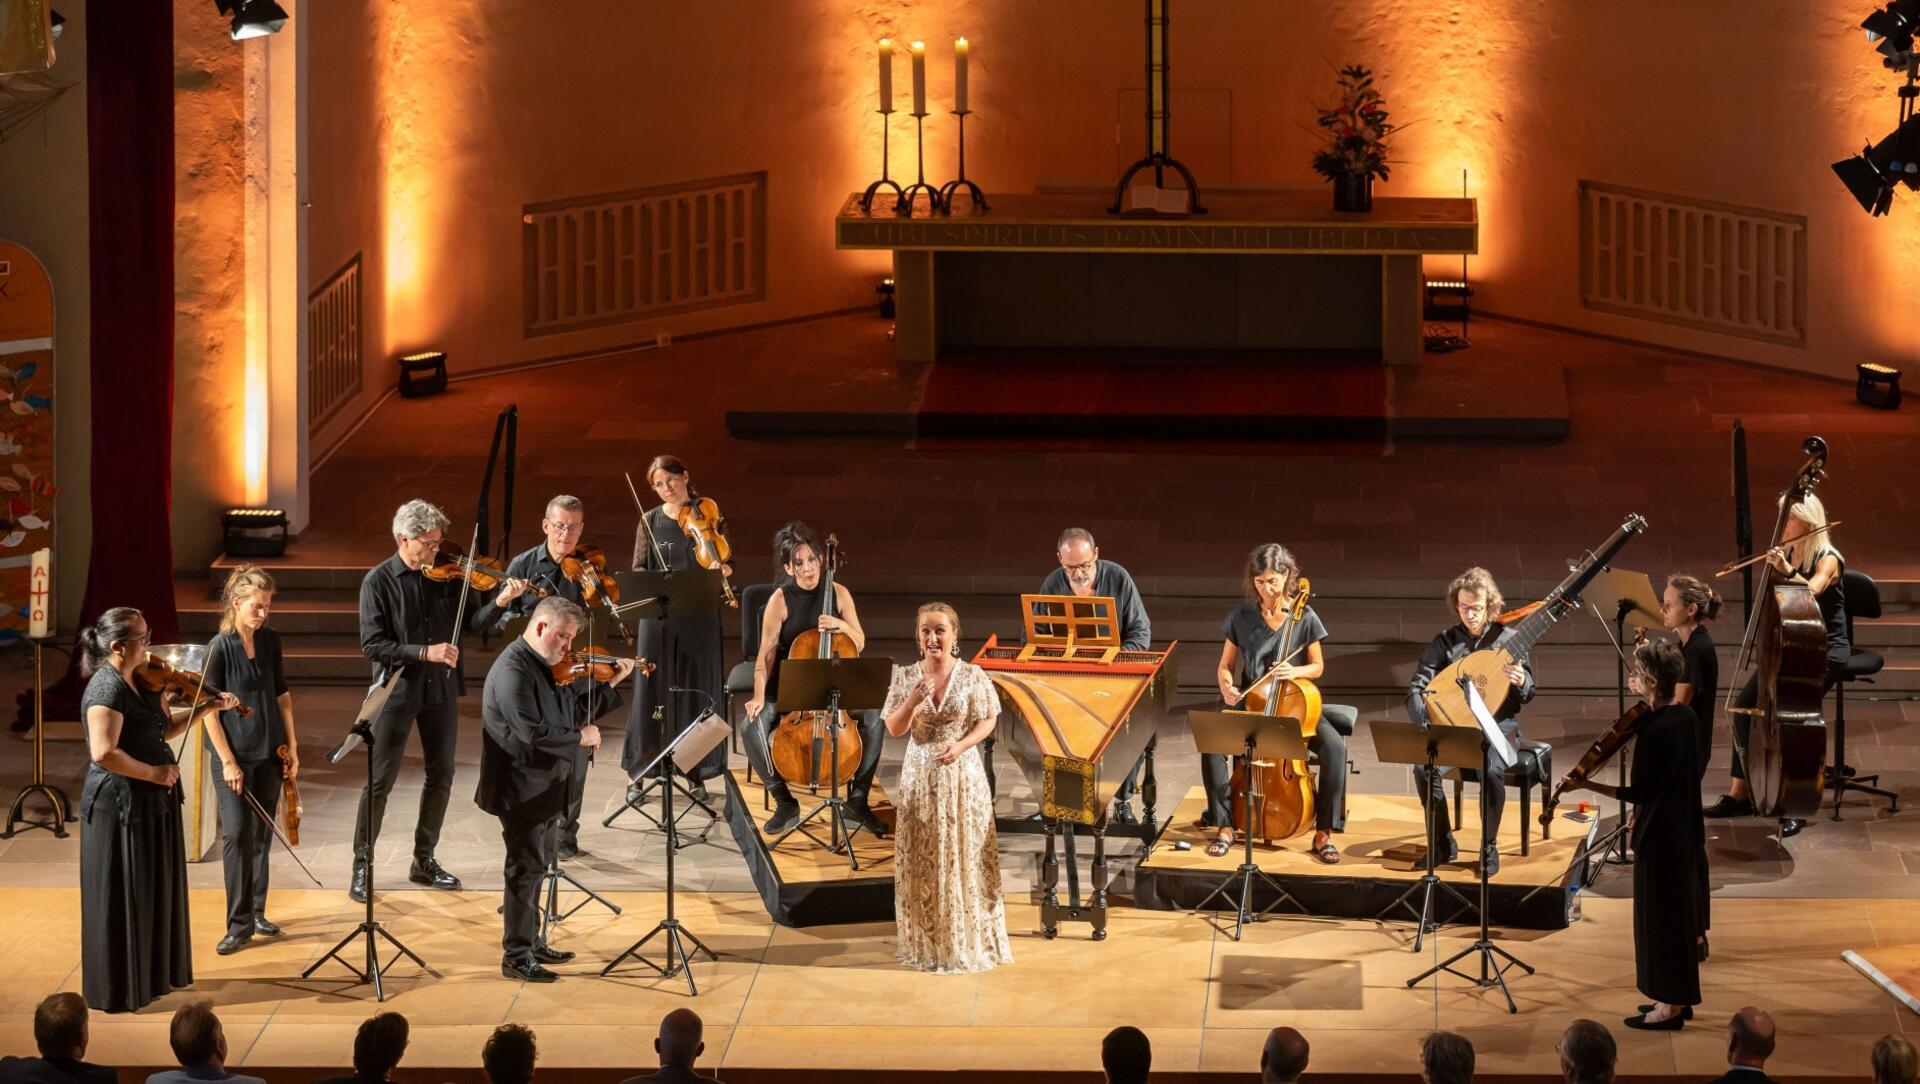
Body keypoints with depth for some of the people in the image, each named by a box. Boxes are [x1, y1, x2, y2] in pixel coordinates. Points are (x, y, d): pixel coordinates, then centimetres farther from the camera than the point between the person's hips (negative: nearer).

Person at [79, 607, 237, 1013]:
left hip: (153, 804, 9)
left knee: (155, 892, 18)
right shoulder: (107, 690, -22)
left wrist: (206, 708, 5)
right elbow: (103, 753, -30)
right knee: (123, 900, 0)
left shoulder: (144, 681, 7)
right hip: (120, 807, -9)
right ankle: (118, 990, 9)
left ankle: (153, 974, 32)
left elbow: (165, 728, 16)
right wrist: (155, 772, -22)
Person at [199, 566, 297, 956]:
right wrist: (228, 761, -13)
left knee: (262, 834, 11)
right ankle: (239, 924, -3)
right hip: (235, 756, -5)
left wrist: (292, 747, 9)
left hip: (270, 754, 5)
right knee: (236, 835, -7)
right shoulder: (220, 648, -12)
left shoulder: (270, 641, 3)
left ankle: (257, 912, 23)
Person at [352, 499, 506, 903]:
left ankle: (424, 860, 24)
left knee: (441, 775, 11)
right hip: (397, 690, -5)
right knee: (380, 781, -2)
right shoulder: (379, 581, -10)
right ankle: (362, 866, 7)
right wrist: (424, 652, -23)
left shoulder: (447, 575, 1)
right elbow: (372, 646, -15)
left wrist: (499, 602, -17)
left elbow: (471, 624, 1)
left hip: (441, 689, 5)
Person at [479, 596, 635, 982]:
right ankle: (516, 957, 2)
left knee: (537, 864, 19)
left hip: (543, 787, 10)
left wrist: (610, 682, 7)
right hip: (520, 788, -10)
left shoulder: (549, 667, 9)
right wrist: (580, 737, -19)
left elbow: (576, 708, 18)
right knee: (527, 867, -4)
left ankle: (531, 942, 31)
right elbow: (532, 731, -30)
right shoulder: (513, 671, -22)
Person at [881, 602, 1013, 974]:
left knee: (965, 856, 2)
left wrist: (961, 746, -16)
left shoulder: (973, 676, -7)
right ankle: (927, 941, 15)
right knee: (921, 861, 5)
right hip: (920, 774, 2)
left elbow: (988, 720, -1)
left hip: (962, 773, -2)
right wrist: (913, 700, -19)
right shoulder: (906, 676, -2)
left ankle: (968, 939, 12)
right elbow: (894, 729, -1)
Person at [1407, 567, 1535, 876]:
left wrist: (1521, 682, -26)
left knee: (1491, 770, -34)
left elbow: (1527, 695, 0)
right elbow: (1415, 689, -4)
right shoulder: (1445, 642, 0)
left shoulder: (1508, 640, -2)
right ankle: (1442, 843, -7)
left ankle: (1489, 846, -13)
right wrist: (1428, 722, -24)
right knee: (1423, 767, -26)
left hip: (1497, 727, -2)